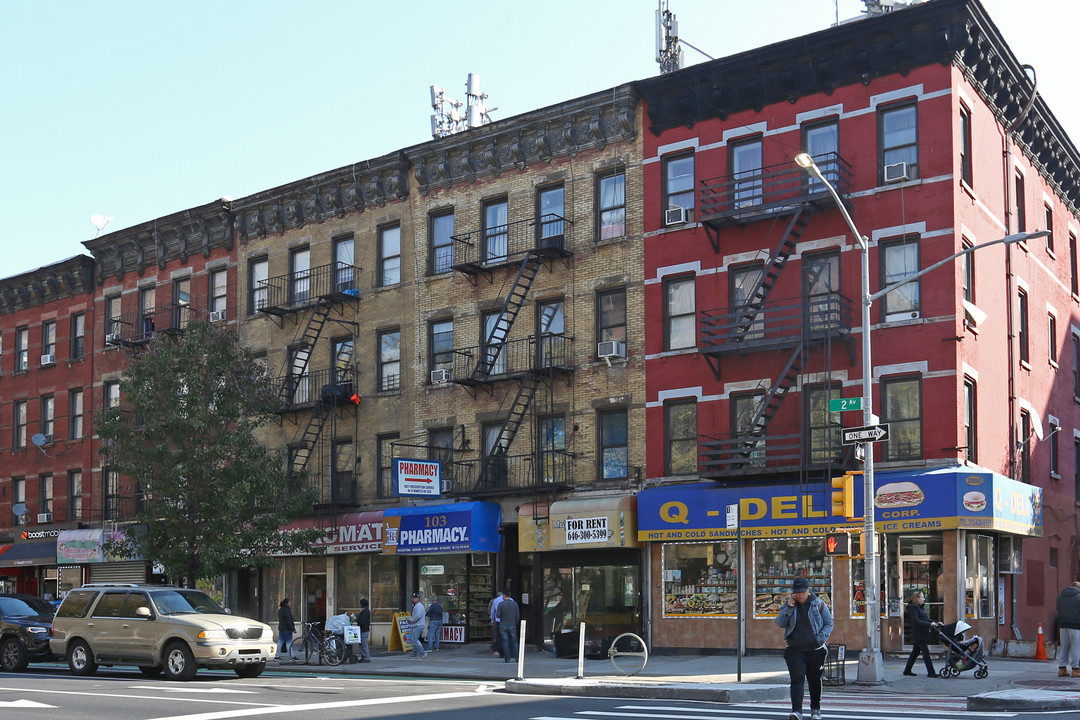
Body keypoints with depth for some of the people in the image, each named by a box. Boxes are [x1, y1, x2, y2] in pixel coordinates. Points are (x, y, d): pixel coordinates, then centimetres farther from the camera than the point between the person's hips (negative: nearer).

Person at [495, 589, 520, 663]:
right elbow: (517, 616, 0)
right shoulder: (514, 604, -2)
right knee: (514, 642, 10)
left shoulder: (501, 604, -9)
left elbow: (497, 615, -8)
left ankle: (507, 658, -1)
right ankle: (516, 657, 4)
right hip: (512, 626, 2)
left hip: (503, 626, -2)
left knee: (505, 642, 2)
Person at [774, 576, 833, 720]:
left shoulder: (819, 604, 1)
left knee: (815, 681, 9)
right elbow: (780, 623, -1)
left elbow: (829, 624, 5)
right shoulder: (788, 605, 6)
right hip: (795, 650, 0)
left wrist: (821, 637, -12)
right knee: (797, 679, -14)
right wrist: (788, 608, -14)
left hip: (815, 649, 0)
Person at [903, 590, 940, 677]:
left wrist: (936, 623, 7)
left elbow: (926, 619, 20)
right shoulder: (913, 608, -13)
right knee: (925, 652, -10)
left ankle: (907, 670, 20)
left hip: (923, 634, 10)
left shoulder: (920, 608, 17)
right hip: (918, 634, -10)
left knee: (915, 652, 13)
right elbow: (916, 621, -22)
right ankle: (931, 672, -10)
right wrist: (929, 624, -25)